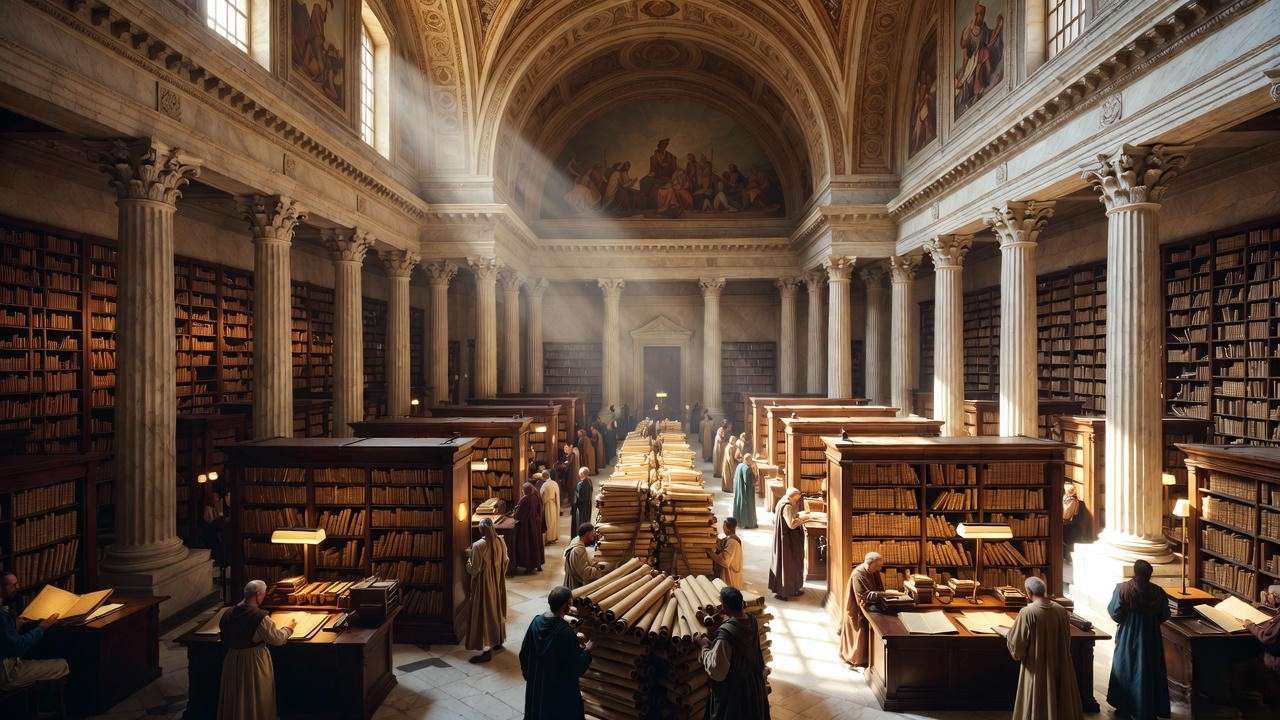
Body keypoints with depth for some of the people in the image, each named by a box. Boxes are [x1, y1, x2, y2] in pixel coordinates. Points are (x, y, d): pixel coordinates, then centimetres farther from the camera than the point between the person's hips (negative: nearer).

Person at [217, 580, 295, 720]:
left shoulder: (228, 613, -5)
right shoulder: (261, 617, -24)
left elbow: (224, 638, 8)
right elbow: (277, 639, -15)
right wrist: (289, 627, 3)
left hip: (233, 660, 6)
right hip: (254, 662, -6)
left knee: (234, 700, 21)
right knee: (256, 701, 12)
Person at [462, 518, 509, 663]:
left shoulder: (478, 546, -24)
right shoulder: (501, 541, -4)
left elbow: (473, 570, -19)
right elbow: (505, 561, 7)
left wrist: (469, 556, -3)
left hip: (484, 585, -7)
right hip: (498, 583, 7)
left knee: (484, 614, 2)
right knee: (497, 610, 21)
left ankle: (487, 651, 6)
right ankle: (498, 641, 36)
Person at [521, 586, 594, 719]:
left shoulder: (537, 621, -12)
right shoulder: (566, 633, -29)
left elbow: (524, 652, 0)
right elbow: (575, 665, -22)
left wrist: (528, 673, 16)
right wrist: (587, 650, -6)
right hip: (560, 687, -5)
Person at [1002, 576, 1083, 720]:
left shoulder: (1027, 613, -21)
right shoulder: (1061, 610, -6)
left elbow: (1017, 643, -13)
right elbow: (1067, 637, 9)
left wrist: (1006, 632, 6)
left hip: (1037, 668, -5)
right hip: (1060, 665, 5)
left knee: (1038, 705, 11)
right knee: (1059, 697, 22)